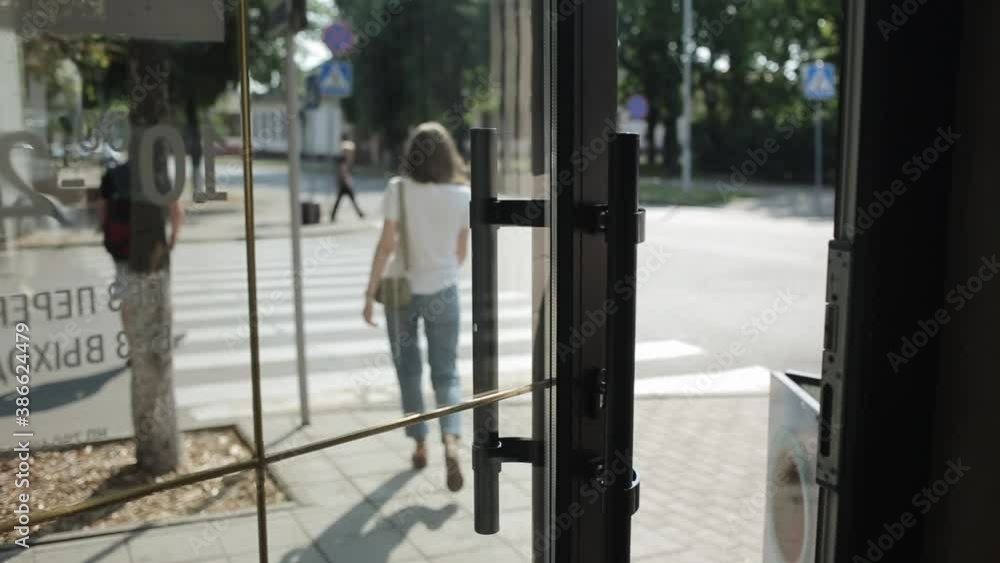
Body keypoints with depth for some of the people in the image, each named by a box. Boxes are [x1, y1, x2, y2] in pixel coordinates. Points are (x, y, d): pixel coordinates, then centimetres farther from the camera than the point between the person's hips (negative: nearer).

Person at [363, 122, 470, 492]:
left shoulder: (398, 189, -12)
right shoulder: (463, 194, -6)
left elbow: (386, 244, -15)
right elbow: (462, 252, 3)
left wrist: (370, 294, -8)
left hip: (401, 290, -1)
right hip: (442, 292, 1)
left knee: (408, 370, 17)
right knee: (445, 374, 7)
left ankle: (420, 445, 23)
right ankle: (451, 443, -15)